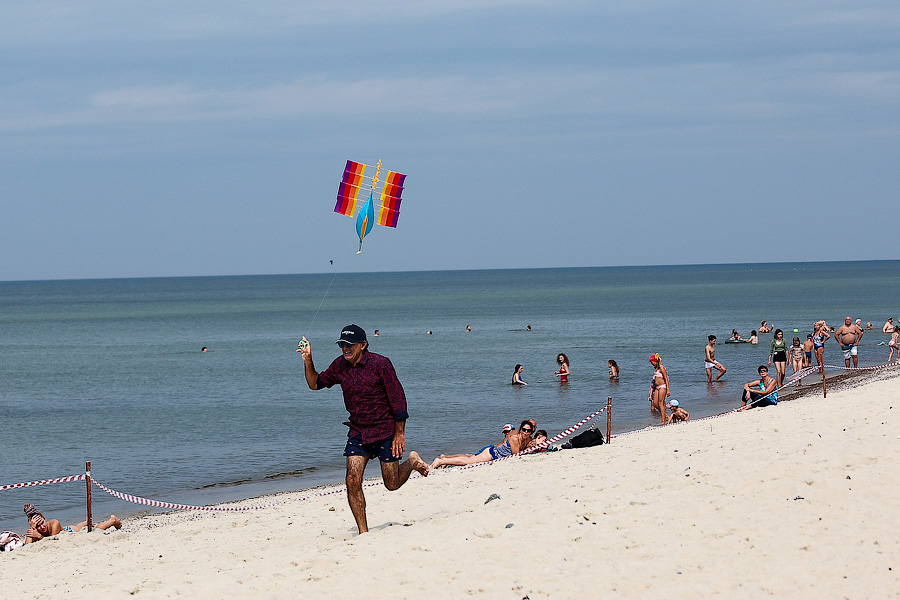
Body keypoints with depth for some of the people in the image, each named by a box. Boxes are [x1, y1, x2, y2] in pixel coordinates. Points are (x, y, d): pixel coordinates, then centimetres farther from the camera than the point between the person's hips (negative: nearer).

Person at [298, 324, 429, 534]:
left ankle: (412, 462, 39)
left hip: (385, 431, -4)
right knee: (352, 481, -11)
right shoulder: (340, 365, 1)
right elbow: (315, 383, 14)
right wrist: (308, 361, -5)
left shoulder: (380, 364, -16)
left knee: (392, 484, 7)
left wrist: (400, 433, -14)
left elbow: (398, 399, -13)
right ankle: (363, 531, -4)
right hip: (357, 432, 4)